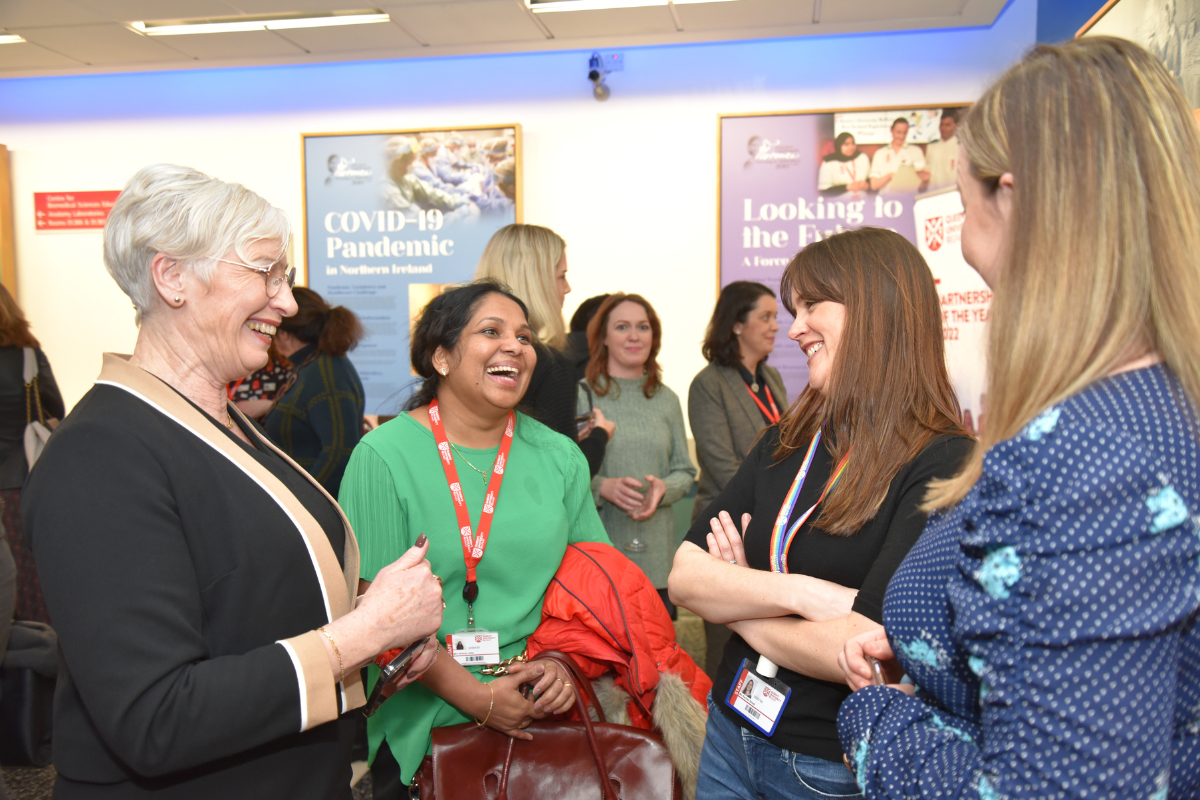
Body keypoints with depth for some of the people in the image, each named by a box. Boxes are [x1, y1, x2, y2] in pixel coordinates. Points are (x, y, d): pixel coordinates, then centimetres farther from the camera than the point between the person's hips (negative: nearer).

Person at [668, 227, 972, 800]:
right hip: (730, 730, 6)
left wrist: (736, 604, -11)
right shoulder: (786, 442, 2)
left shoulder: (943, 466, -19)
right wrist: (798, 592, -22)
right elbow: (683, 574, -5)